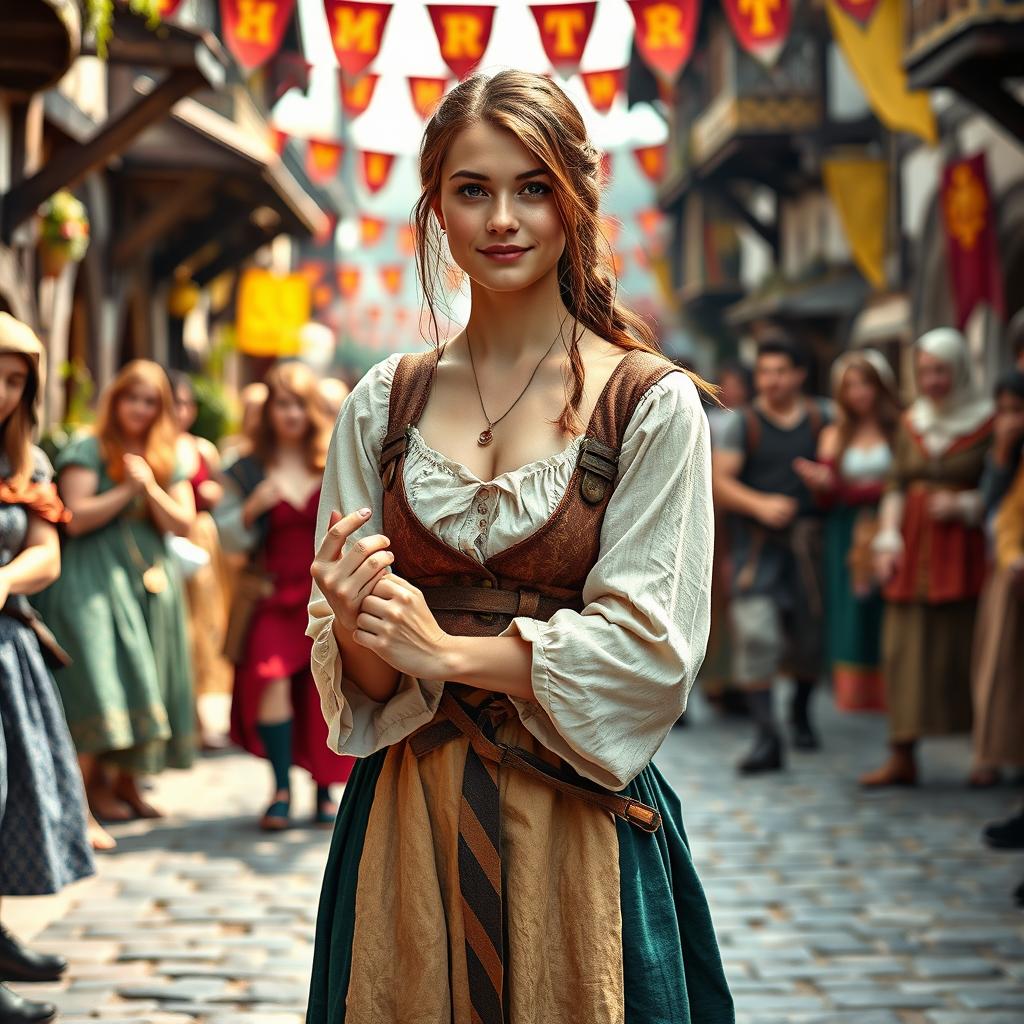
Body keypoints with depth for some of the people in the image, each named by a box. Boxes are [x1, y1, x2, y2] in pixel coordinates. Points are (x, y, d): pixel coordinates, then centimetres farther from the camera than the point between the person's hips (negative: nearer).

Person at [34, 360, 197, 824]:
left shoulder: (168, 460, 14)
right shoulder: (88, 451, -1)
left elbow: (183, 524, 5)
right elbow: (76, 518, -10)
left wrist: (150, 488, -8)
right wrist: (126, 491, -14)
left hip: (152, 583, 5)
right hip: (95, 582, -5)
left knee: (144, 678, 4)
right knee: (104, 676, -12)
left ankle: (127, 781, 12)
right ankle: (95, 783, -4)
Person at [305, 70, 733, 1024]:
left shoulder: (652, 403, -6)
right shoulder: (382, 405, 5)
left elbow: (648, 647, -10)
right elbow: (351, 670, 5)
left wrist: (447, 651, -16)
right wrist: (355, 626, -18)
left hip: (578, 821, -3)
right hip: (407, 816, 3)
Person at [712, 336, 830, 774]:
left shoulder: (822, 419, 8)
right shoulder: (742, 423, 3)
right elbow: (719, 483, -5)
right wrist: (761, 504, -20)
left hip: (808, 541, 2)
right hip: (757, 544, -2)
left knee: (809, 635, 10)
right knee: (756, 635, -14)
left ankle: (801, 713, 38)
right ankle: (765, 737, -12)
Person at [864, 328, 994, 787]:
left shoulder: (987, 422, -3)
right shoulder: (911, 422, 12)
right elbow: (896, 486, 12)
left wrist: (963, 505, -15)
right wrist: (887, 541, 3)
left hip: (963, 547, -4)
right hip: (914, 549, 4)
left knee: (965, 648, -4)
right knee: (906, 649, 0)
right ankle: (903, 757, 3)